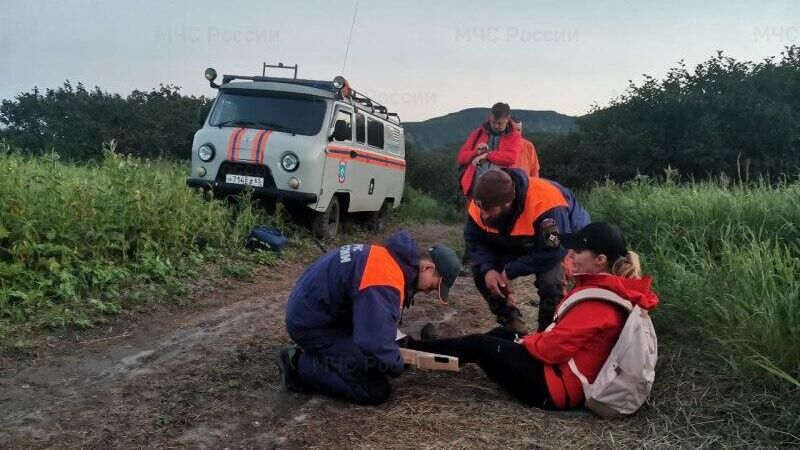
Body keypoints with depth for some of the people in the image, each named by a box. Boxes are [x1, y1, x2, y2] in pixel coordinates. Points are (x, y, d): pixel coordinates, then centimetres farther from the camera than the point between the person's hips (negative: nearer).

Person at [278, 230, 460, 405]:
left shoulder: (391, 257, 3)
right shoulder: (385, 282, -30)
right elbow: (375, 347, -36)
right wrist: (398, 365, -15)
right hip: (311, 325, -10)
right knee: (376, 390, -11)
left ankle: (316, 355, 14)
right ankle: (301, 365, -3)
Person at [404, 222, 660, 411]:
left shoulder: (596, 300, -26)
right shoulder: (614, 288, 4)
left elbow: (555, 347, -24)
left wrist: (526, 342, -5)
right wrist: (534, 338, 4)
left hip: (558, 388, -9)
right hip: (572, 376, 9)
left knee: (476, 345, -2)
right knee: (502, 333, 20)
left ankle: (411, 349, 16)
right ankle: (428, 349, 33)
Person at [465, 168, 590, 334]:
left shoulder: (545, 203, -43)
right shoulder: (481, 204, -25)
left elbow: (553, 252, -37)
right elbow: (474, 240, -12)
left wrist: (510, 271, -34)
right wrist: (487, 269, -30)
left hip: (565, 241, -5)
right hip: (520, 244, 6)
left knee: (550, 282, -32)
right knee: (480, 269, -10)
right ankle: (510, 320, 11)